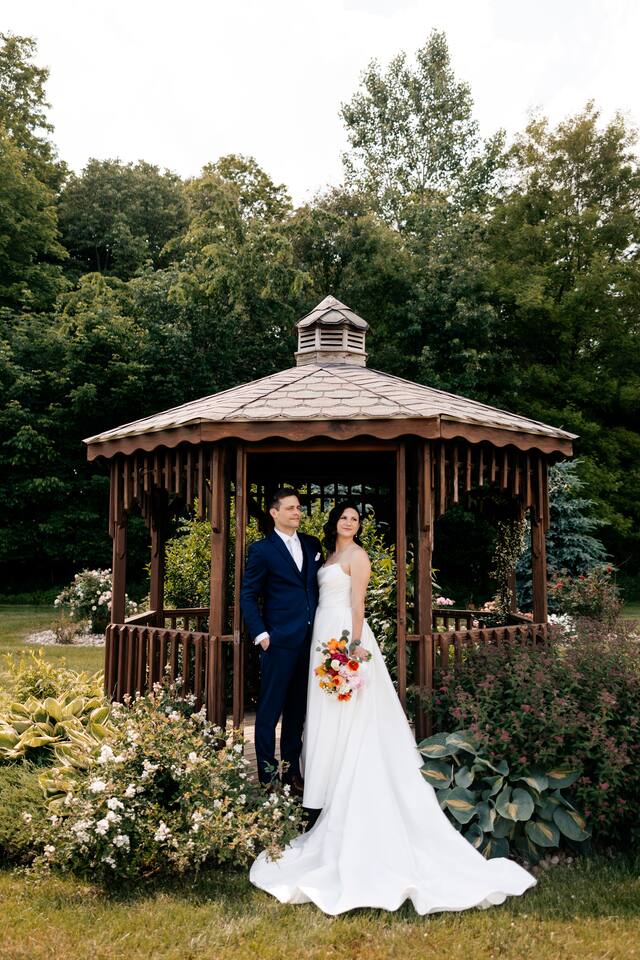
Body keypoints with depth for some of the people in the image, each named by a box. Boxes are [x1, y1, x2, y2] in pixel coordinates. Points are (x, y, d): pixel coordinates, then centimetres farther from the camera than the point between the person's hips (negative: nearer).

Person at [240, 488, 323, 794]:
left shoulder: (313, 545, 10)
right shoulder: (261, 549, -5)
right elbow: (248, 596, -4)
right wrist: (260, 635, -11)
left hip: (309, 640, 5)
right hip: (279, 642, -5)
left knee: (297, 710, 14)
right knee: (269, 710, 3)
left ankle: (292, 771, 26)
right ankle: (267, 775, 15)